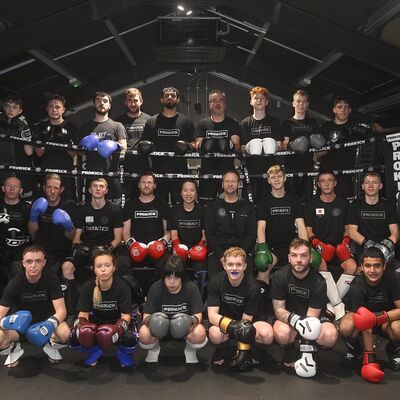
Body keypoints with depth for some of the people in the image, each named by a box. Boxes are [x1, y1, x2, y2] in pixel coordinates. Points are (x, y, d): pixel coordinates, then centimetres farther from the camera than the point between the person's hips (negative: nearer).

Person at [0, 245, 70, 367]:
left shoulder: (52, 280, -16)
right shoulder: (14, 283, -17)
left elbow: (61, 310, -19)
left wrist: (51, 323, -41)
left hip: (45, 320, 0)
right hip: (20, 322, 0)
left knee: (65, 333, -32)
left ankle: (51, 346, 6)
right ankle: (14, 348, 7)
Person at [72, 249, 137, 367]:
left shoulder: (122, 286, -21)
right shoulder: (88, 286, -14)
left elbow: (126, 315, -19)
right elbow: (83, 313, -9)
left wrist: (118, 328, -40)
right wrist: (81, 325, -32)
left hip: (117, 321, -2)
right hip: (96, 321, 3)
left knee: (130, 338, -33)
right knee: (76, 337, -24)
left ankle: (124, 353, 6)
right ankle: (95, 350, 10)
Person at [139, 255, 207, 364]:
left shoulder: (191, 288, -15)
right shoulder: (156, 288, -14)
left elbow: (198, 314, -14)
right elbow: (146, 314, -11)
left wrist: (193, 320, -38)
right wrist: (149, 320, -36)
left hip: (183, 326, -1)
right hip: (160, 326, 1)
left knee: (200, 333, -33)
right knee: (144, 334, -31)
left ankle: (190, 351, 4)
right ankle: (154, 350, 7)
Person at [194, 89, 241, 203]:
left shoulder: (233, 124, 11)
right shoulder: (202, 123, 14)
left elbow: (237, 146, 0)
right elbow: (197, 145, 5)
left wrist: (231, 146, -23)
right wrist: (202, 146, -18)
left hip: (227, 171, -1)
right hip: (207, 171, 1)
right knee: (205, 202, -3)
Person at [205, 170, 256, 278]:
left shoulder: (247, 206, 14)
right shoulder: (213, 206, 11)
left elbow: (251, 234, 8)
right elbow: (209, 234, 4)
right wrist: (221, 256, -10)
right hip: (217, 252, 0)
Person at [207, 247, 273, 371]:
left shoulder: (253, 286, -21)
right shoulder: (216, 282, -19)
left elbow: (246, 320, -18)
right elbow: (212, 315, -23)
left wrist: (243, 351, -22)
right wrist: (233, 326, -41)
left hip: (246, 322, 1)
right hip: (223, 322, -1)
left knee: (267, 334, -30)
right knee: (215, 334, -36)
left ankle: (247, 349, 5)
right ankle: (222, 349, 2)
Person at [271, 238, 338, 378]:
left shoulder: (319, 282, -20)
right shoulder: (279, 276, -17)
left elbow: (311, 317, -24)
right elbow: (279, 310, -17)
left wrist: (306, 354, -29)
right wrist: (295, 320, -40)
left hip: (314, 318, 1)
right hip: (288, 317, 0)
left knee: (331, 336, -31)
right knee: (282, 333, -35)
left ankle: (308, 353, 4)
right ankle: (290, 352, 2)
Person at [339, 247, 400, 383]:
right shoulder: (357, 286, -24)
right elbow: (365, 325, -25)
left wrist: (378, 317, -38)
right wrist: (369, 357, -29)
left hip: (389, 319, 1)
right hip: (366, 322, 0)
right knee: (345, 327, -32)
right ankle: (354, 348, 5)